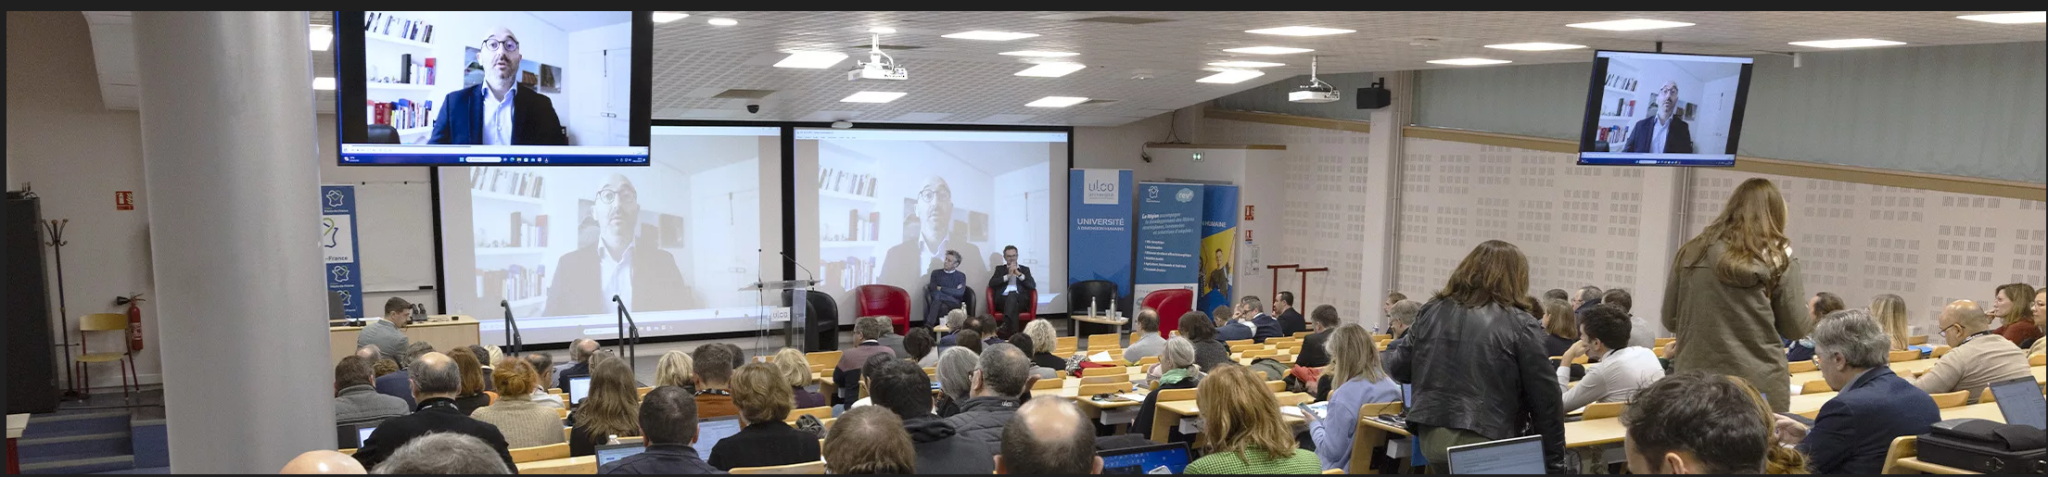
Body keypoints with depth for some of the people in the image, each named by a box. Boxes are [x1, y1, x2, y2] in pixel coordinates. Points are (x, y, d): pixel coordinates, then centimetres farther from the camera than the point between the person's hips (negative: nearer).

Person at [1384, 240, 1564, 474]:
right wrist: (1554, 460, 1)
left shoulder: (1431, 312, 7)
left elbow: (1399, 369, 16)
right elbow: (1545, 399, -6)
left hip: (1432, 436, 5)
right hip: (1486, 444, -5)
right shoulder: (1519, 325, -6)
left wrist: (1391, 350, 38)